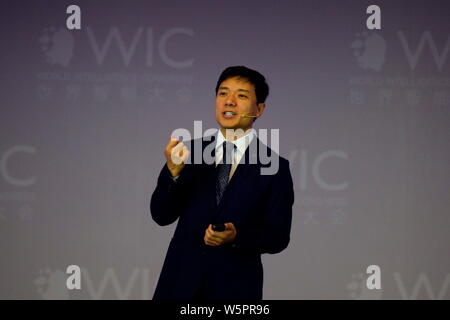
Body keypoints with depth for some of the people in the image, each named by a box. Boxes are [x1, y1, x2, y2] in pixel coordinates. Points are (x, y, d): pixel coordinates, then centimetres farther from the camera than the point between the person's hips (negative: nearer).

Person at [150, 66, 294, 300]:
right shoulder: (191, 151, 2)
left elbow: (278, 236, -5)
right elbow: (162, 216, -1)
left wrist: (236, 236, -22)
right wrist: (173, 171, -17)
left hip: (235, 288, -1)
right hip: (180, 283, 2)